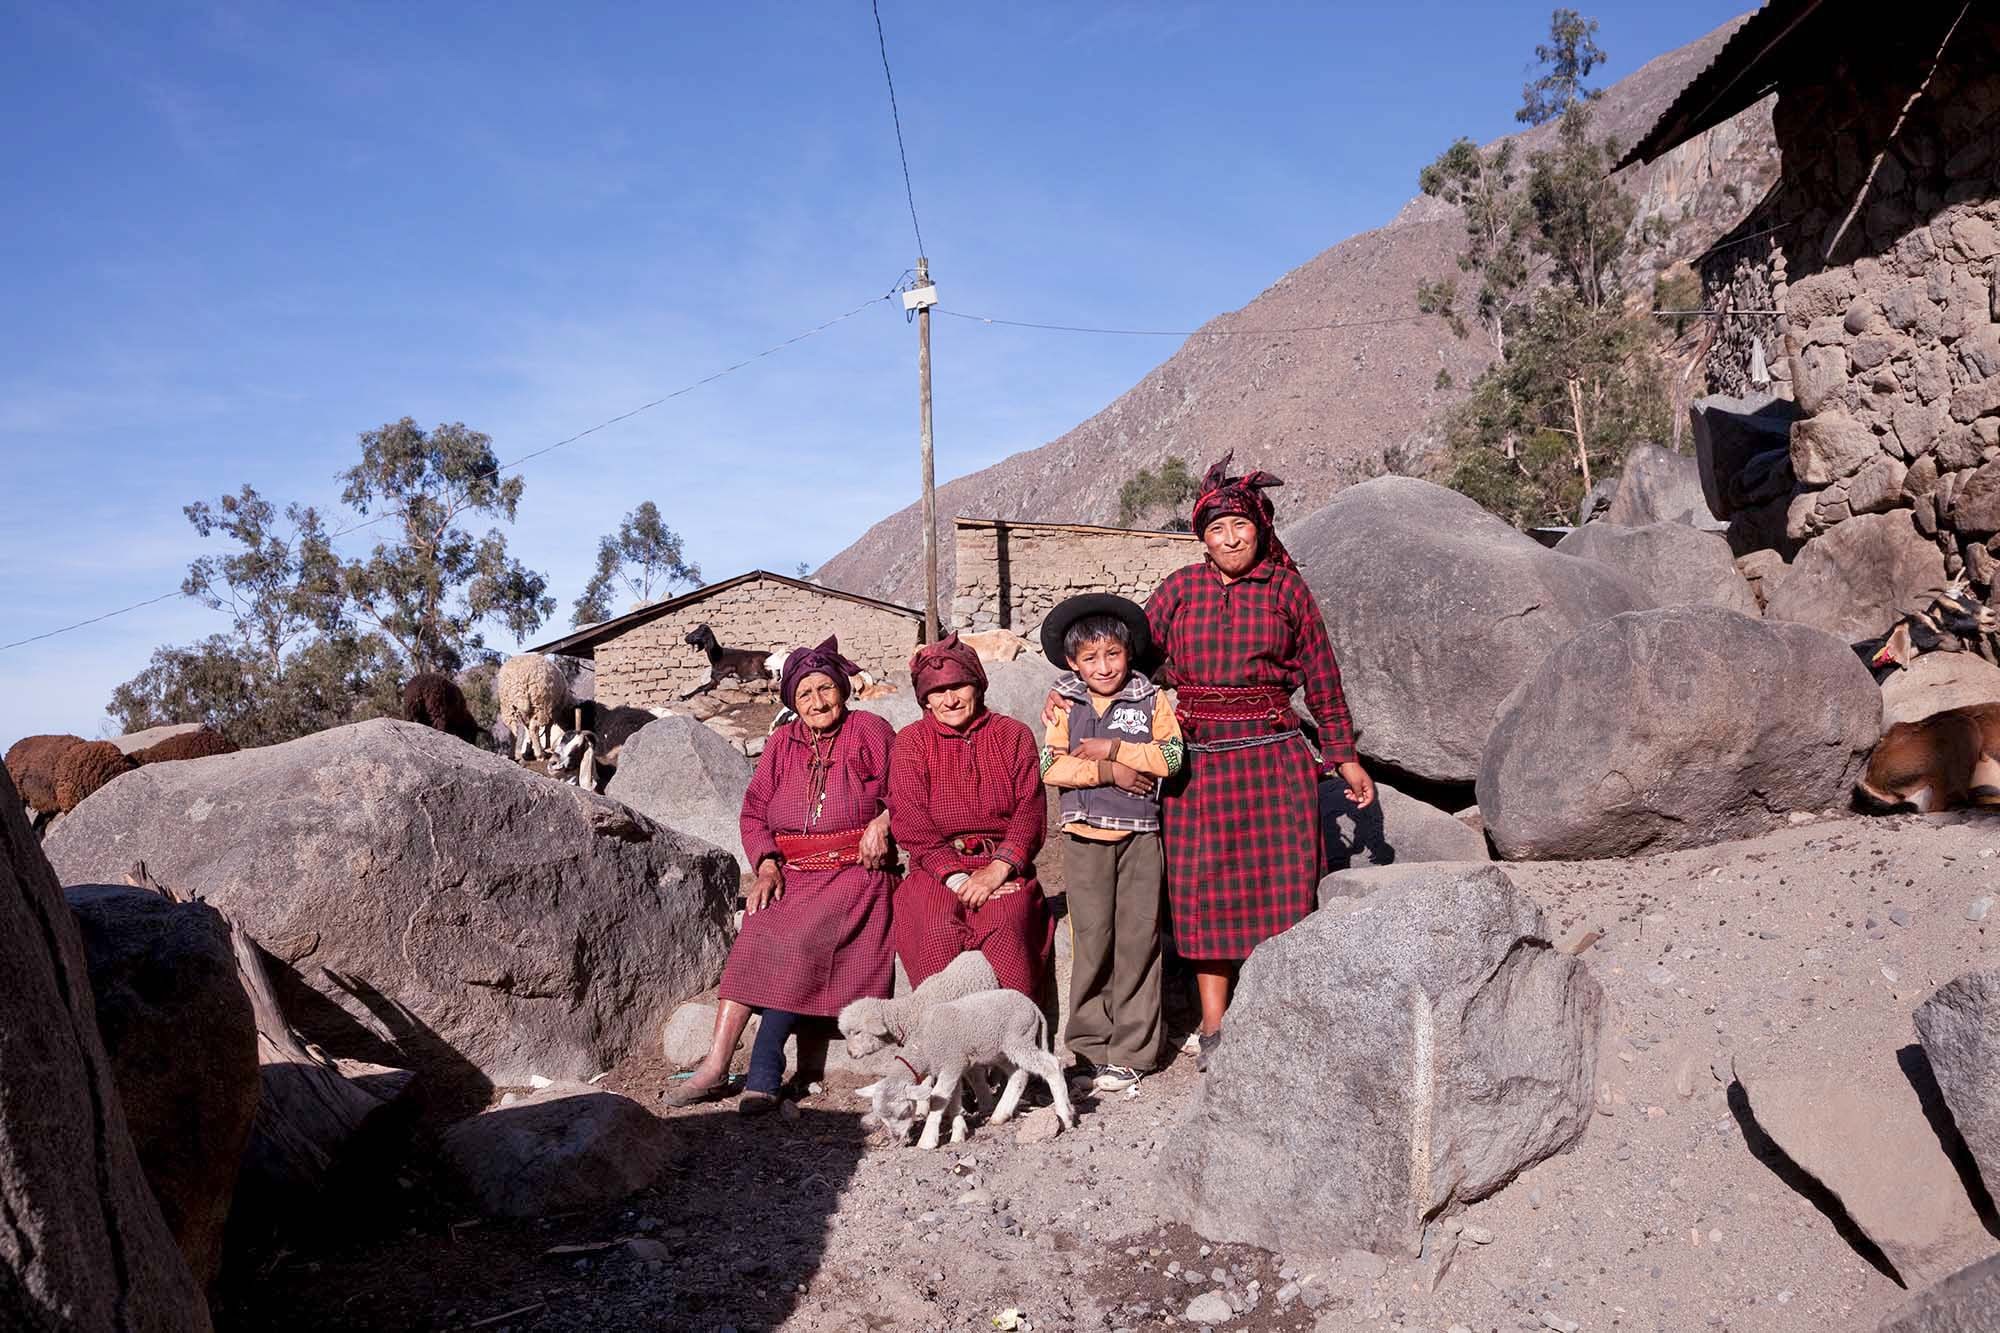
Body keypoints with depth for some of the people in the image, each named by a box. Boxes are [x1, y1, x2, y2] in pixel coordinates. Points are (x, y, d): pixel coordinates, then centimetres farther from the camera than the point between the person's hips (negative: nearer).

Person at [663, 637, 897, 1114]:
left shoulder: (871, 731, 6)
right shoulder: (781, 743, 16)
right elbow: (754, 812, 12)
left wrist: (882, 822, -17)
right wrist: (767, 867, -3)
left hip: (854, 873, -4)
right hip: (791, 874, 4)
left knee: (795, 942, -27)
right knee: (756, 936, -24)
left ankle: (762, 1075, -24)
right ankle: (716, 1065, -27)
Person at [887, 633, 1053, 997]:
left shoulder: (1013, 735, 12)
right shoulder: (912, 742, 11)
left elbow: (1030, 809, 3)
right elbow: (910, 822, 1)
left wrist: (998, 869, -14)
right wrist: (956, 876, -13)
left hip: (1004, 867, 0)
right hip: (936, 868, 0)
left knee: (1006, 925, -32)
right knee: (939, 929, -32)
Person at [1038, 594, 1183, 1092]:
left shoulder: (1150, 699, 4)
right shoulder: (1064, 702, 5)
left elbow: (1172, 756, -8)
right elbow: (1051, 766, -6)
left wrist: (1115, 748, -12)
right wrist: (1109, 772, -13)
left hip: (1139, 833, 0)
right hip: (1085, 835, 0)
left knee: (1137, 938, 2)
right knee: (1092, 938, 2)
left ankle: (1131, 1051, 9)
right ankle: (1092, 1043, 13)